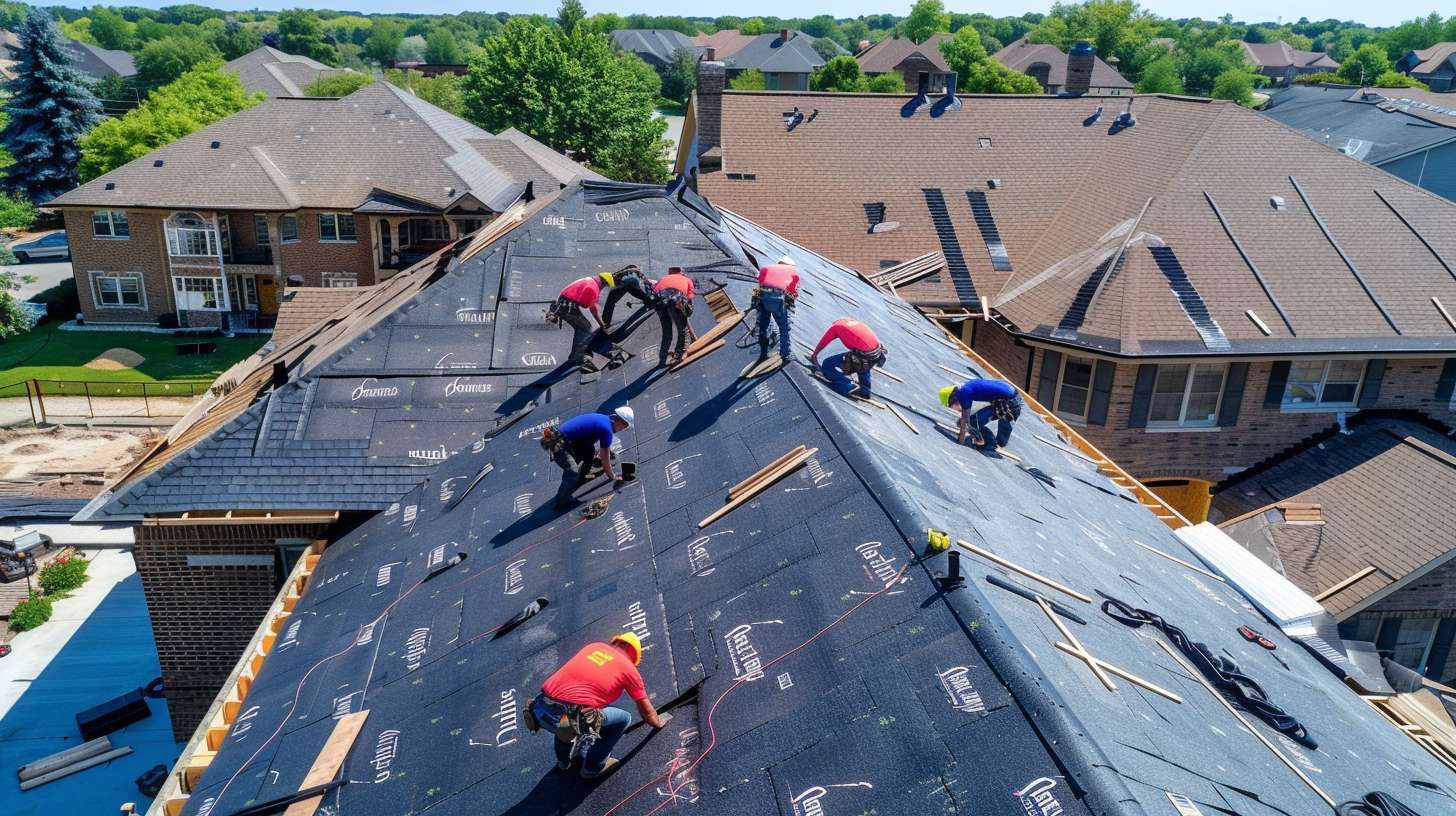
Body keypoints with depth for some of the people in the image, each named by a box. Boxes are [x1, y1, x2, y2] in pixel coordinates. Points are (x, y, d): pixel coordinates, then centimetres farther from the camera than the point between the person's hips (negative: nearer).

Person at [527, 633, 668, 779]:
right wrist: (658, 722, 46)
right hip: (569, 718, -5)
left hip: (539, 710, 6)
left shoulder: (594, 646, 22)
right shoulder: (629, 669, 10)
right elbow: (646, 712, 24)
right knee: (623, 718, 16)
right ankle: (593, 767, 22)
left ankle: (563, 759, 47)